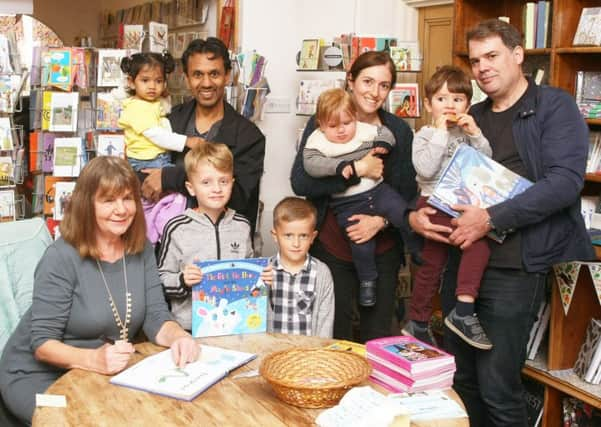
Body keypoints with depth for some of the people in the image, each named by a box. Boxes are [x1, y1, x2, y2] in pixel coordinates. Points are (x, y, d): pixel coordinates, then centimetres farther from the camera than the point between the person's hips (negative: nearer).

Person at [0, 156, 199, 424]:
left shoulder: (141, 250, -2)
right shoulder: (62, 258, -20)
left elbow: (156, 318, -4)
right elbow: (42, 343, -20)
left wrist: (180, 337, -27)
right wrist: (93, 359, -39)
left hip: (109, 372, 6)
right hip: (39, 375, -5)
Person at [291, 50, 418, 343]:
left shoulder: (398, 131, 1)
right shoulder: (321, 124, -3)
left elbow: (407, 192, 3)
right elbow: (300, 183, -14)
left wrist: (380, 220, -15)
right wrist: (357, 169, -19)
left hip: (382, 250, 1)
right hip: (331, 249, -1)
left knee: (376, 339, 10)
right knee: (334, 340, 8)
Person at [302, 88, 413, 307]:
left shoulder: (365, 130, 6)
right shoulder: (317, 141, -2)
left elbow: (385, 133, 18)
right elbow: (311, 163, -17)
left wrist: (382, 143, -6)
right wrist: (339, 166, -29)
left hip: (377, 189, 3)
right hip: (347, 203, -3)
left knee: (404, 214, -11)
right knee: (361, 241, -13)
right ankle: (367, 280, 9)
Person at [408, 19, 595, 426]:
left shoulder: (554, 106, -4)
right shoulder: (470, 119, 15)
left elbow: (565, 181, -17)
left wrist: (491, 218, -23)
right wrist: (415, 215, -4)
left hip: (513, 267, -6)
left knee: (497, 387, -3)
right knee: (461, 377, 15)